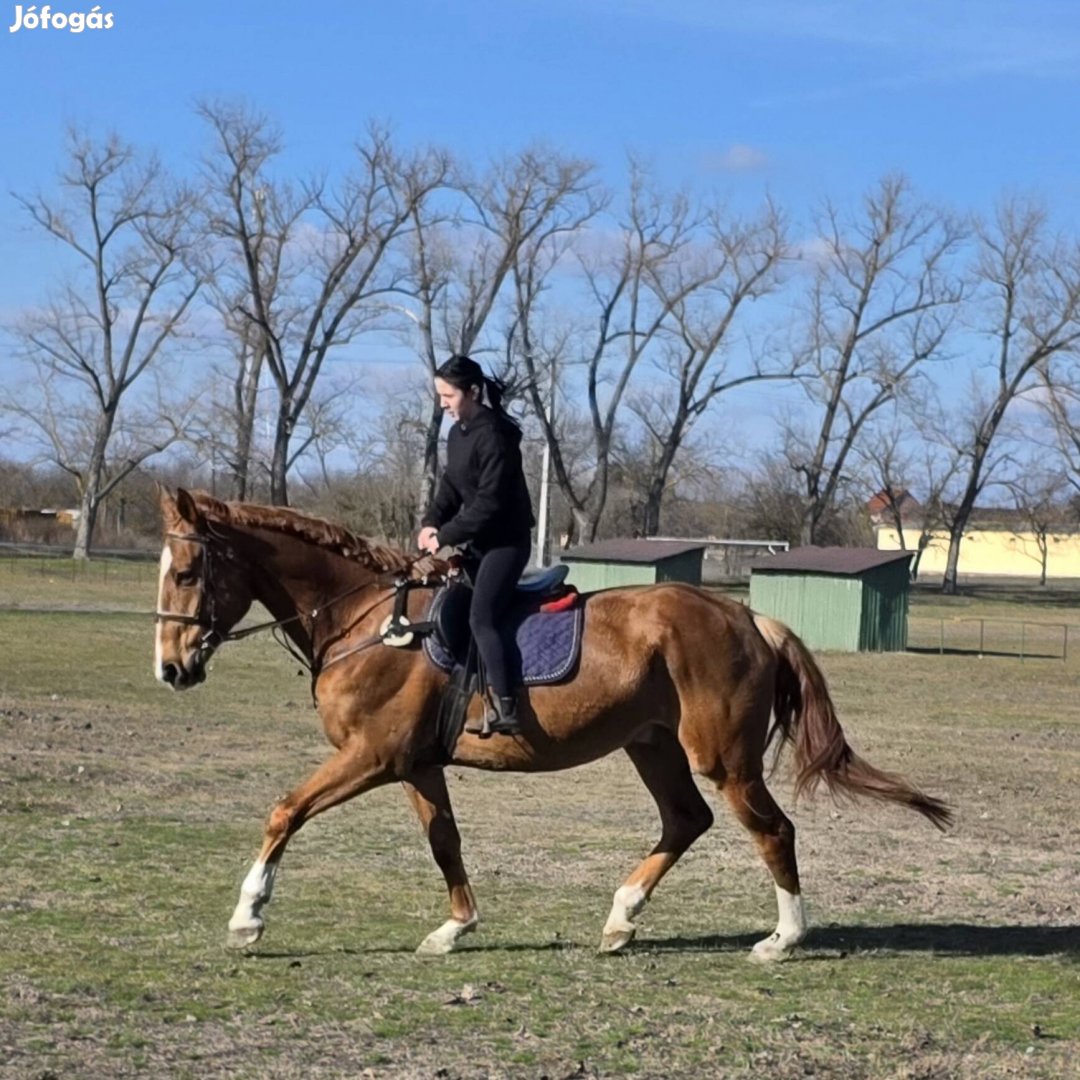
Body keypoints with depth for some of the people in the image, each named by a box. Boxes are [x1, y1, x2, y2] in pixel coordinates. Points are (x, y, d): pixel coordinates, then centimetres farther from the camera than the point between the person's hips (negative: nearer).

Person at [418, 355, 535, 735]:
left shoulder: (493, 435, -20)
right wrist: (432, 522, -6)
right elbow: (451, 487, 13)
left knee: (481, 618, -22)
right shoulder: (458, 433, 10)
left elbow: (489, 503, -23)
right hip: (479, 539, 10)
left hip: (506, 540, -10)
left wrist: (446, 536, -20)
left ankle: (505, 707, -29)